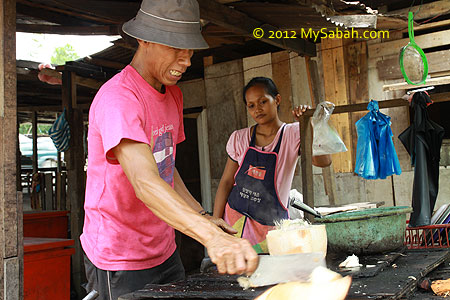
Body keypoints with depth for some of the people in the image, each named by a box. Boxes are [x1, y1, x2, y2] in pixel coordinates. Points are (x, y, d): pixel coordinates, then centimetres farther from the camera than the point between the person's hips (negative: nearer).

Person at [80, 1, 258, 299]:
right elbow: (145, 182, -37)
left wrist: (202, 216, 4)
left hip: (164, 252, 8)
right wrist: (213, 237, -49)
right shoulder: (117, 99, -23)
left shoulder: (174, 95, 7)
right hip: (119, 262, -8)